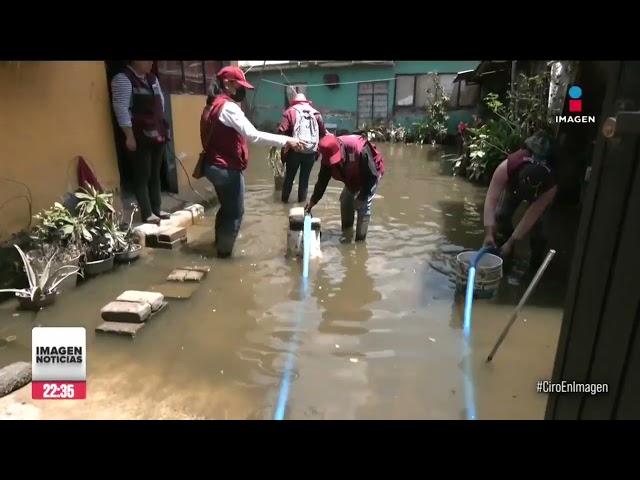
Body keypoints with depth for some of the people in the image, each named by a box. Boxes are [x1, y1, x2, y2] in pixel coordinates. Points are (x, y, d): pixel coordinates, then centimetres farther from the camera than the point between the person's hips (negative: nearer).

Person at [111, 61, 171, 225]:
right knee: (142, 176, -4)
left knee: (155, 174, 11)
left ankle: (156, 209, 18)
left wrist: (161, 125, 18)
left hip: (157, 134, 8)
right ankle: (147, 213, 1)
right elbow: (121, 109, -15)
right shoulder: (123, 79, -9)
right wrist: (129, 136, -19)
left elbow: (160, 102, 24)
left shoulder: (152, 78, 15)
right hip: (139, 137, -7)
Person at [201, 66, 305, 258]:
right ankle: (224, 249, 14)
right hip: (227, 169, -10)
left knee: (226, 206, 24)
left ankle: (220, 241, 39)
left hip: (214, 166, 10)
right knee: (235, 211, 3)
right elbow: (252, 135, -28)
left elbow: (222, 137, 12)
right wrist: (285, 140, -30)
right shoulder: (228, 107, -19)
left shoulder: (212, 106, 11)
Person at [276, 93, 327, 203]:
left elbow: (282, 131, -6)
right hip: (311, 152, 2)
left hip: (295, 151, -2)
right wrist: (317, 148, 21)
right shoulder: (316, 113, 15)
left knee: (289, 176, 12)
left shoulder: (290, 112, 5)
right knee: (305, 177, 10)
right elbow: (323, 133, 14)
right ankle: (302, 200, 14)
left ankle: (284, 199, 22)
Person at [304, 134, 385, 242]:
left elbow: (371, 176, -32)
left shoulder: (361, 150, -43)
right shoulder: (328, 156, -23)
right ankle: (346, 233, 21)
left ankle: (360, 240, -7)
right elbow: (323, 179, -12)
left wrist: (361, 198, -29)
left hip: (371, 175, -6)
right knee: (345, 200, 3)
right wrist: (313, 201, -14)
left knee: (364, 205, -15)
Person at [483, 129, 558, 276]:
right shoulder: (506, 167, -46)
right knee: (501, 214, -14)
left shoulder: (551, 186, -41)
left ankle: (535, 267, 1)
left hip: (541, 189, -1)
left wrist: (511, 243, -33)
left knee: (539, 223, -16)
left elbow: (530, 217, -35)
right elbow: (491, 199, -44)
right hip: (514, 183, 1)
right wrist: (488, 233, -49)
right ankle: (504, 259, 3)